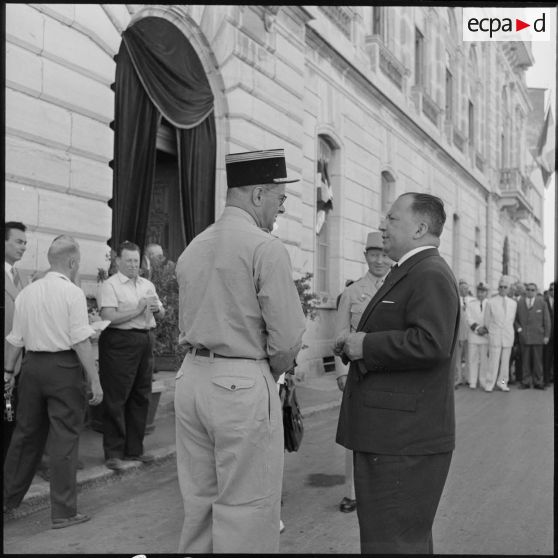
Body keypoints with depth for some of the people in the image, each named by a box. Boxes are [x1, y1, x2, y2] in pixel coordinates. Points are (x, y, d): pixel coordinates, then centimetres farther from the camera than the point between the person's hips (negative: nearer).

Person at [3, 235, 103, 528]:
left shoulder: (27, 292, 7)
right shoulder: (73, 293, -10)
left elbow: (15, 339, 12)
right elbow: (81, 341, -14)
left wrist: (8, 370, 24)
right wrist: (94, 381, -11)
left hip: (32, 365, 6)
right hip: (64, 367, -6)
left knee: (26, 434, 19)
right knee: (64, 438, 2)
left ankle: (9, 498, 31)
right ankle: (63, 512, 9)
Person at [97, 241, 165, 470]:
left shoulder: (147, 285, 16)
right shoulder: (110, 285, -5)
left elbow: (161, 313, 21)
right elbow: (109, 317, -16)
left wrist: (157, 308, -2)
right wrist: (139, 309, -15)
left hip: (145, 340, 7)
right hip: (119, 342, -7)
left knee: (141, 397, 11)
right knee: (116, 399, -3)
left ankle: (134, 449, 22)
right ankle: (113, 453, 5)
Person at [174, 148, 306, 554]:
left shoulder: (192, 248, 11)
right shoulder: (266, 247, -11)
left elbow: (186, 325, 13)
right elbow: (287, 338, -14)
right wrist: (273, 372, 5)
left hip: (192, 377, 7)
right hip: (242, 384, -7)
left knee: (199, 502, 16)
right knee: (246, 509, 3)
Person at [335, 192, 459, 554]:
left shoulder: (431, 275, -14)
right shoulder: (408, 273, 20)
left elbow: (431, 343, -28)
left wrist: (366, 345, -18)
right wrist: (357, 345, 7)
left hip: (405, 441, -11)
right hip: (391, 434, 11)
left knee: (392, 541, -3)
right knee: (409, 535, 21)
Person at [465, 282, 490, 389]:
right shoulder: (470, 303, 7)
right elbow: (469, 318, 0)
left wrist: (485, 329, -10)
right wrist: (477, 328, -11)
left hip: (486, 335, 0)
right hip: (473, 335, 0)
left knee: (484, 359, 1)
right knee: (473, 358, 1)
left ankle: (483, 382, 7)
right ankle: (472, 382, 5)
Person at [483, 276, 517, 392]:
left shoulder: (513, 303, 9)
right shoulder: (491, 302, -1)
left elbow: (511, 320, 18)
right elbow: (486, 320, 7)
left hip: (508, 336, 3)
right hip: (495, 336, -3)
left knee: (505, 361, 4)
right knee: (493, 360, -5)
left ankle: (502, 382, 14)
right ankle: (490, 384, 1)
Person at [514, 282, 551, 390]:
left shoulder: (541, 303, 5)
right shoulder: (519, 303, 7)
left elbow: (547, 320, 5)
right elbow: (515, 319, 13)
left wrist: (546, 335, 0)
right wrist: (518, 329, -3)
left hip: (537, 337, -1)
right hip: (524, 337, 1)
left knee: (538, 360, 2)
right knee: (525, 361, 2)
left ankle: (538, 382, 9)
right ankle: (526, 382, 9)